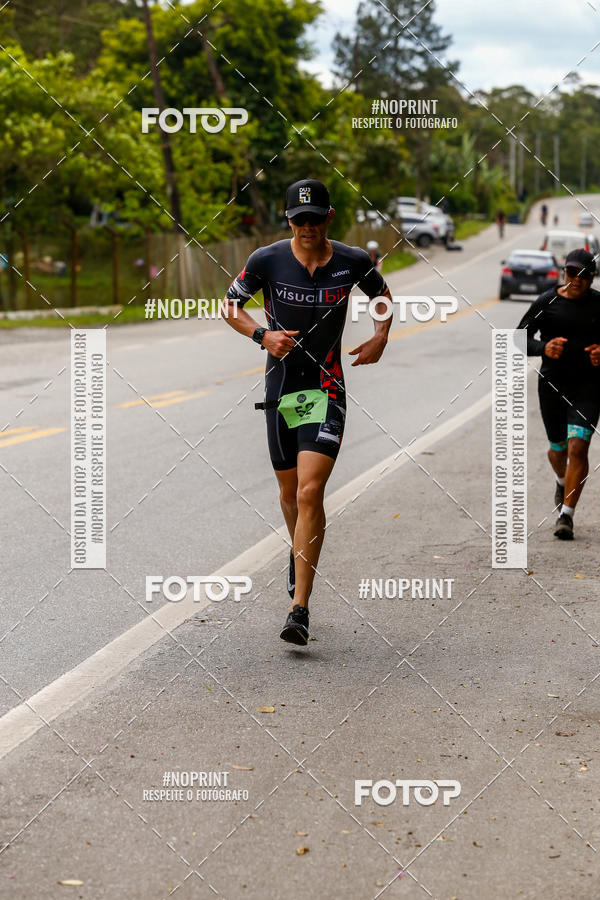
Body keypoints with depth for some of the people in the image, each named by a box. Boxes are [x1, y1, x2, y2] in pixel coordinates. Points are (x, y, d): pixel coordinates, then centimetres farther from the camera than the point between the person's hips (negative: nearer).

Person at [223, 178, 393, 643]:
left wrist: (381, 337, 3)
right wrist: (262, 335, -9)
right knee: (290, 491, 15)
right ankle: (300, 552, 49)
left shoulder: (353, 261, -3)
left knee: (310, 493, -15)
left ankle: (299, 608, -15)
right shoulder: (267, 260, -5)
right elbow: (230, 304, 8)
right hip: (280, 388, 2)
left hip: (327, 390, -2)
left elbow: (382, 293, 19)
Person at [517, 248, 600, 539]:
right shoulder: (547, 302, -2)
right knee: (558, 449, 15)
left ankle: (566, 515, -9)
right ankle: (562, 481, 51)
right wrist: (543, 348, -21)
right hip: (552, 384, 1)